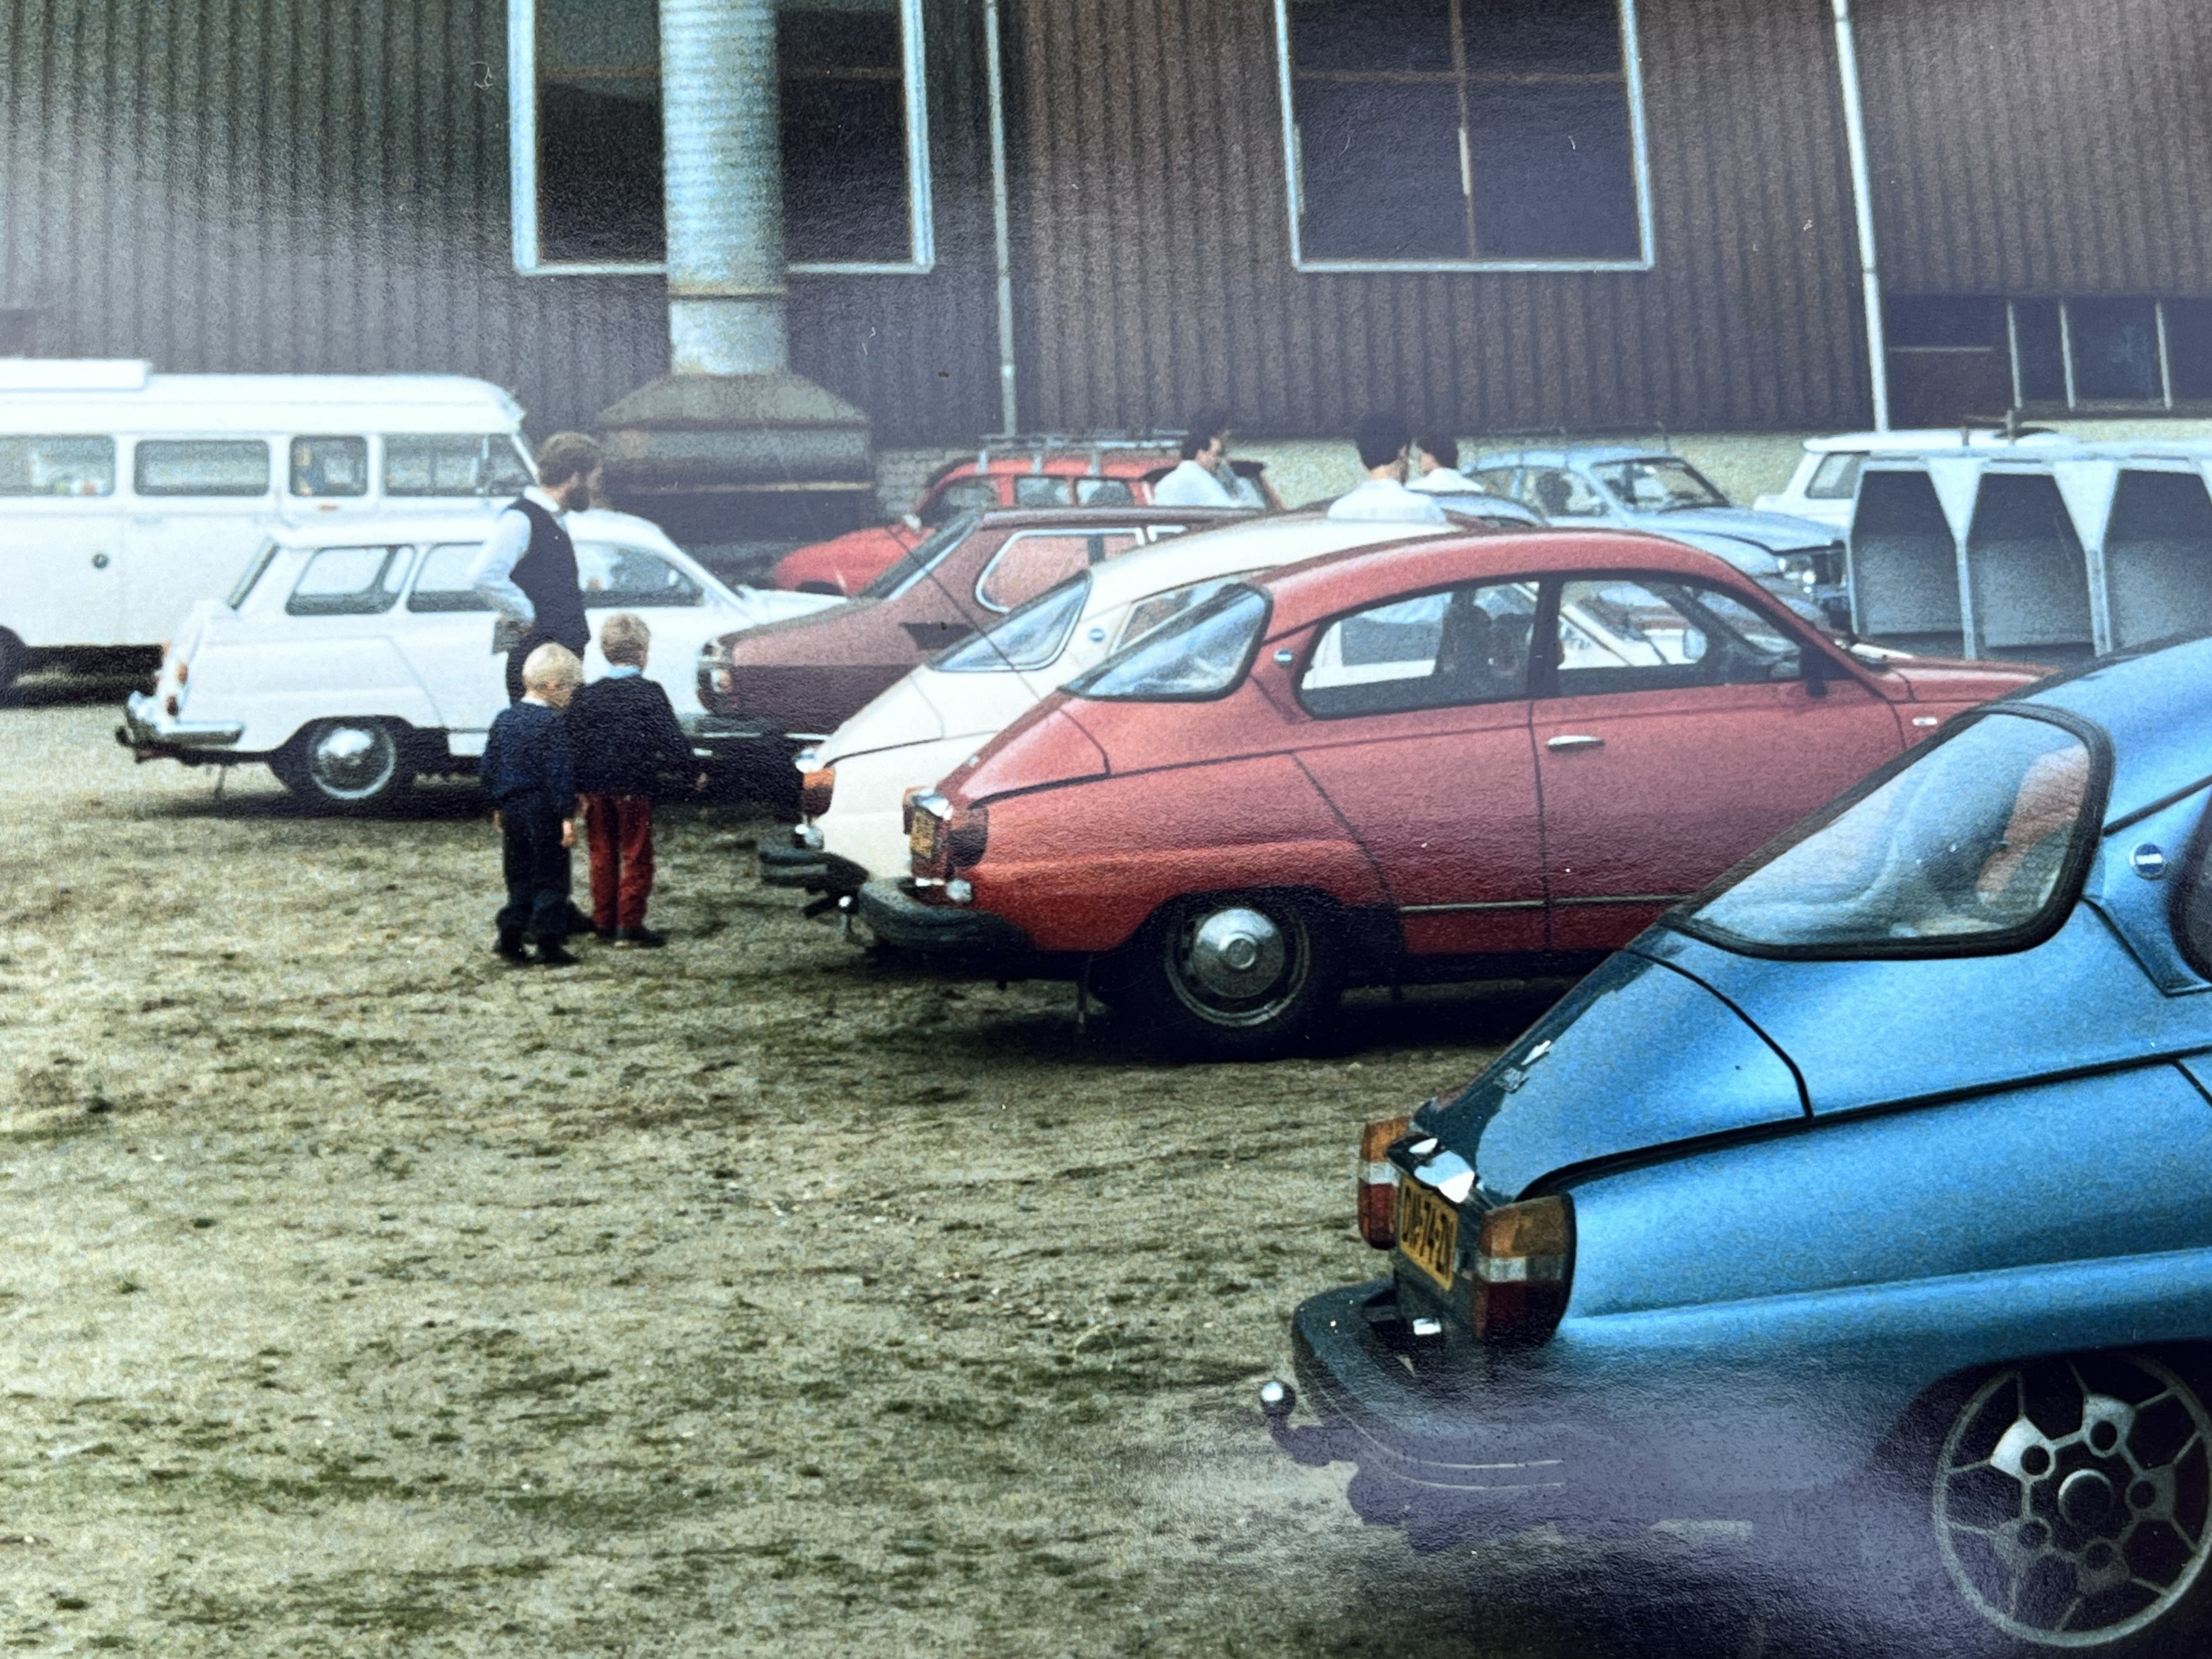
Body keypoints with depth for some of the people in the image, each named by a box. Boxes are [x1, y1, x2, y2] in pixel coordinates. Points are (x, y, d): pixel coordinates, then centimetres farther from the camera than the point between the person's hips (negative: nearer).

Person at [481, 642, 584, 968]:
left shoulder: (505, 719, 7)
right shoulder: (553, 723, -14)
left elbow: (486, 769, 11)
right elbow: (560, 774, -18)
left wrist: (497, 806, 20)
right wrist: (567, 816, -16)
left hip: (512, 811, 6)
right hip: (544, 814, -6)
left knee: (519, 878, 15)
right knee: (551, 878, 2)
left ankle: (510, 941, 15)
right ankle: (549, 944, 1)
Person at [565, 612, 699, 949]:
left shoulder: (587, 695, 3)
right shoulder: (649, 694, -9)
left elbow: (572, 742, 5)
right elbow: (672, 740, -9)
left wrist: (577, 789, 10)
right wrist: (690, 771, 5)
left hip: (595, 788, 4)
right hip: (634, 789, -4)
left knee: (602, 855, 13)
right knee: (637, 857, 4)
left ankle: (603, 922, 17)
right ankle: (629, 924, 2)